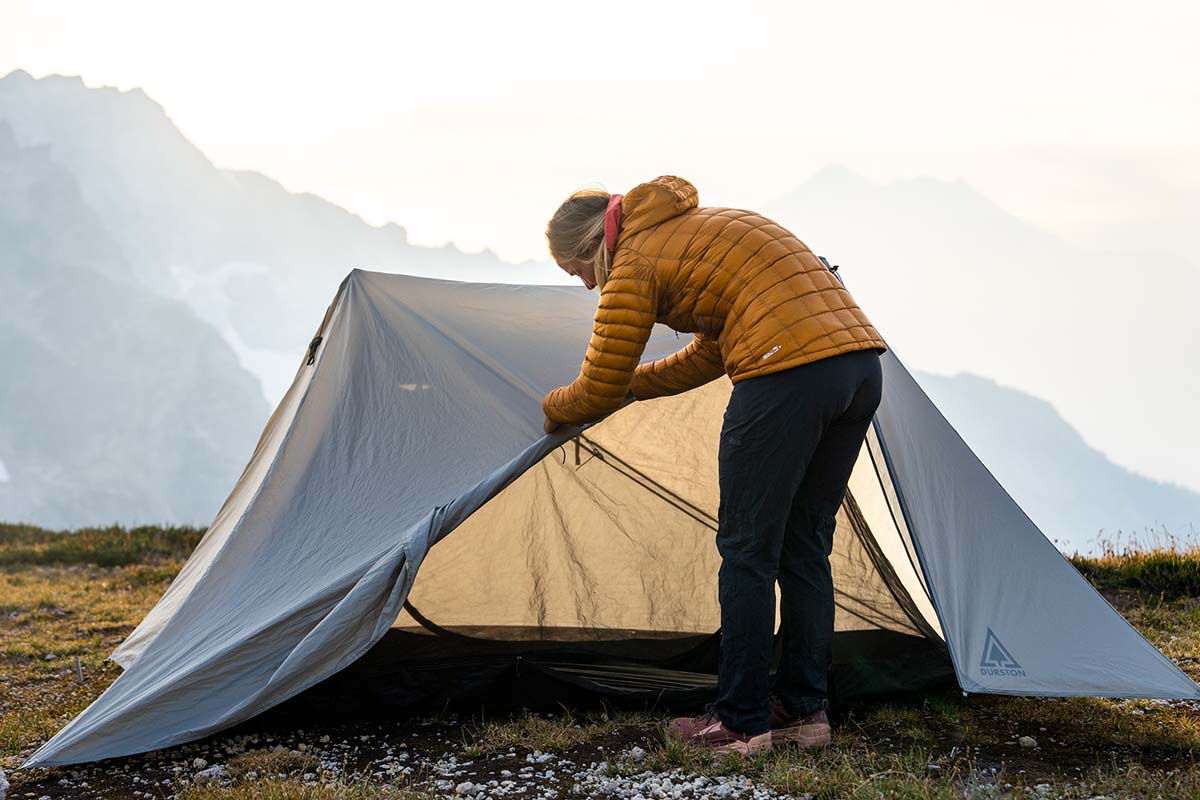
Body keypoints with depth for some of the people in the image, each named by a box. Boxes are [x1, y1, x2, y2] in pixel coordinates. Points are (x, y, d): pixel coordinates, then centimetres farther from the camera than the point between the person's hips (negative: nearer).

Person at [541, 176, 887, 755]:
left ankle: (741, 722, 7)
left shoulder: (635, 263, 2)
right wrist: (631, 385, 39)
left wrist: (551, 412, 27)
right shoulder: (703, 227, 28)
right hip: (862, 366, 9)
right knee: (804, 547, 16)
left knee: (746, 550, 2)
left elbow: (597, 392, 6)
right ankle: (802, 710, 21)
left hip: (788, 374, -9)